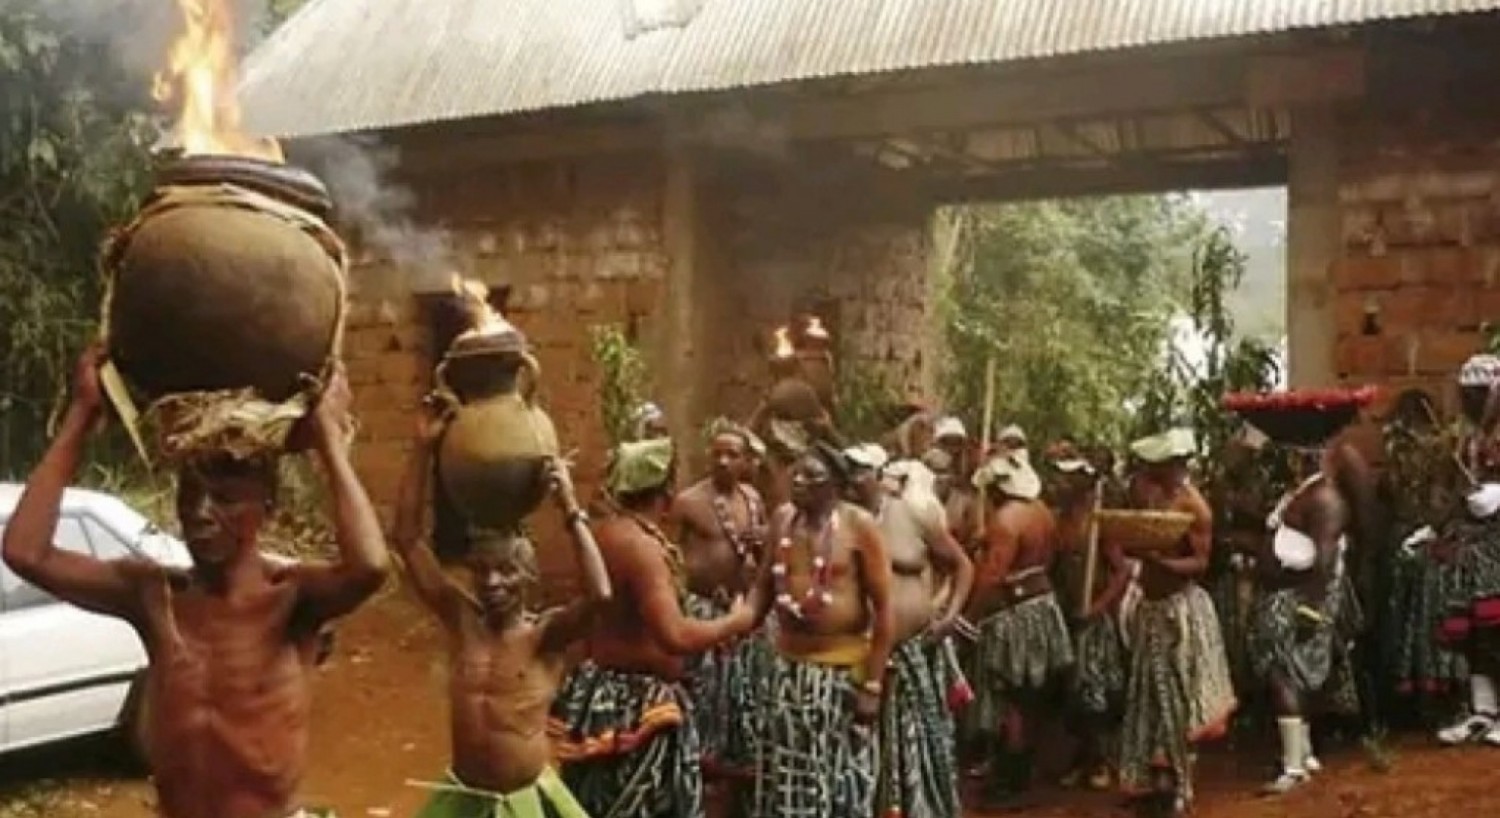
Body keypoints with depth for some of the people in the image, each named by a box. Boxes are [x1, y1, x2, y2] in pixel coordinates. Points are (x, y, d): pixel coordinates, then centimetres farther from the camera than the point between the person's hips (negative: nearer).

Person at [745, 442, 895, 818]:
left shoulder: (859, 526, -11)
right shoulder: (782, 519, 4)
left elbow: (884, 609, -11)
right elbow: (765, 585, 14)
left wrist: (873, 684, -14)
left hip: (842, 668, -5)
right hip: (787, 666, 5)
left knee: (840, 781, 4)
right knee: (785, 780, 12)